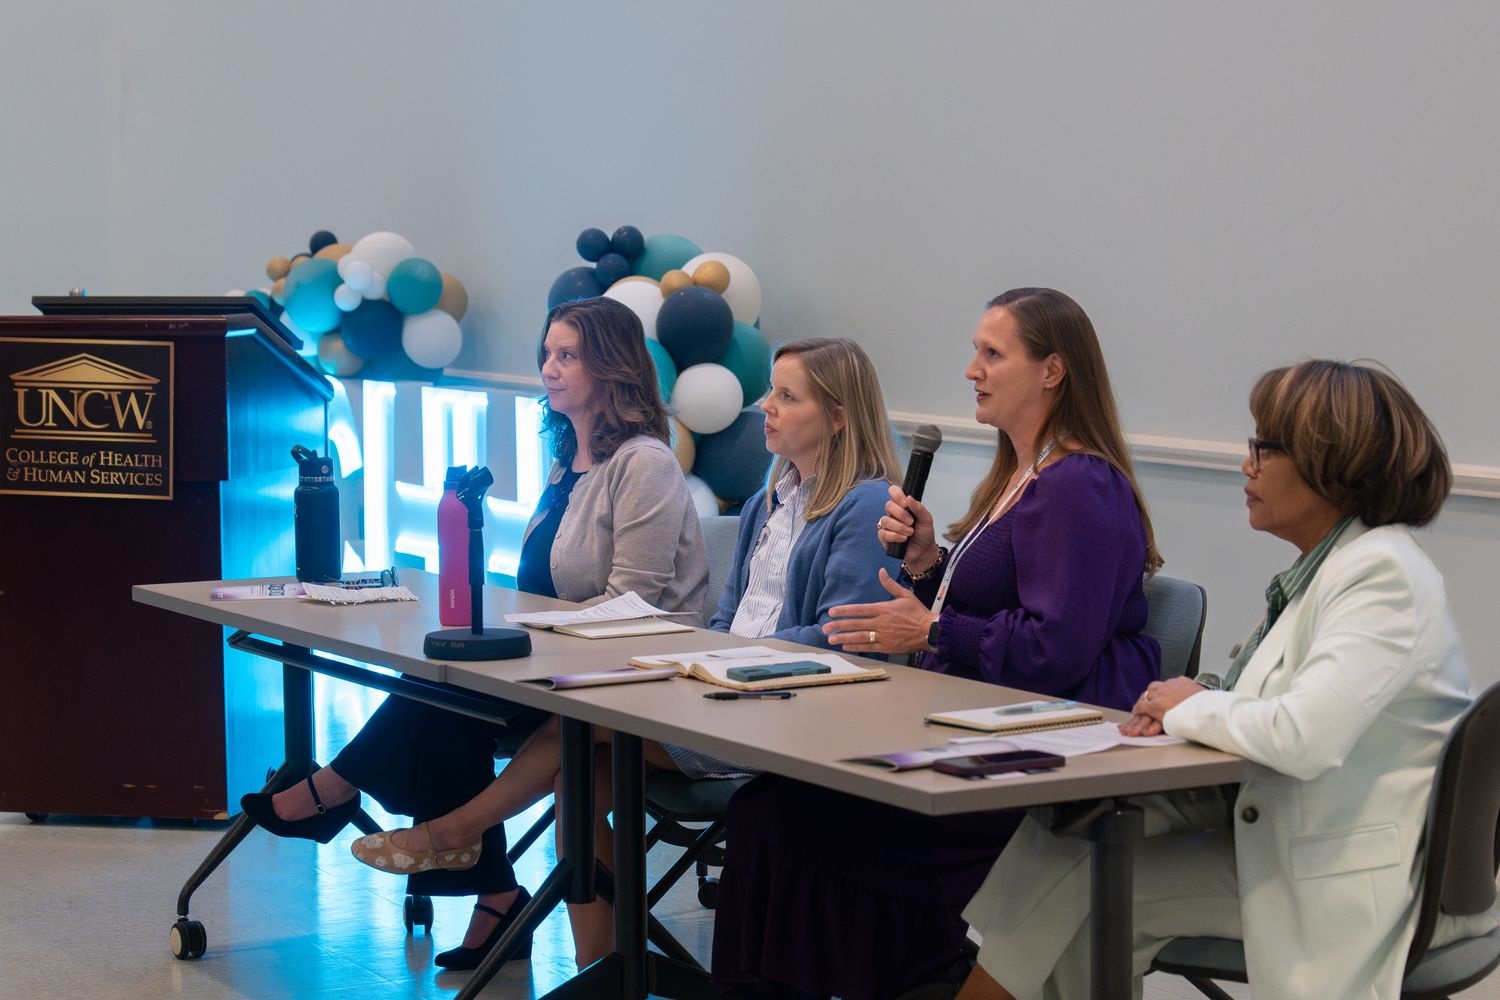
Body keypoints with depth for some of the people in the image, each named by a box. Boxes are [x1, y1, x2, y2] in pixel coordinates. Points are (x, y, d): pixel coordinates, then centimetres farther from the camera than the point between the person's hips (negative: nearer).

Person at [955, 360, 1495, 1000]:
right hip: (1290, 837, 9)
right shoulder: (1323, 568, 12)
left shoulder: (1383, 574, -19)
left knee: (1097, 890, -10)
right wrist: (1181, 705, -3)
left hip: (1364, 887, -9)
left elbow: (1305, 736, -30)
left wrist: (1194, 707, -11)